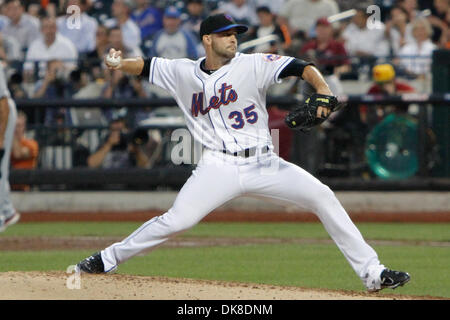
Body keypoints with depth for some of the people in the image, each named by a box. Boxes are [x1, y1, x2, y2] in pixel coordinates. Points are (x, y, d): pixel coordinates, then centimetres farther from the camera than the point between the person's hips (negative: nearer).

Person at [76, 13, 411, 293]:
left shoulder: (252, 65, -1)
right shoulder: (184, 73, 7)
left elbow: (299, 66, -12)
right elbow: (146, 66, 16)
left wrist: (322, 89, -31)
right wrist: (118, 63, -5)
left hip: (263, 164, 0)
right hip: (219, 166, 0)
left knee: (322, 196, -13)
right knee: (176, 221, -14)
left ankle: (371, 271, -8)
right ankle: (107, 259, 5)